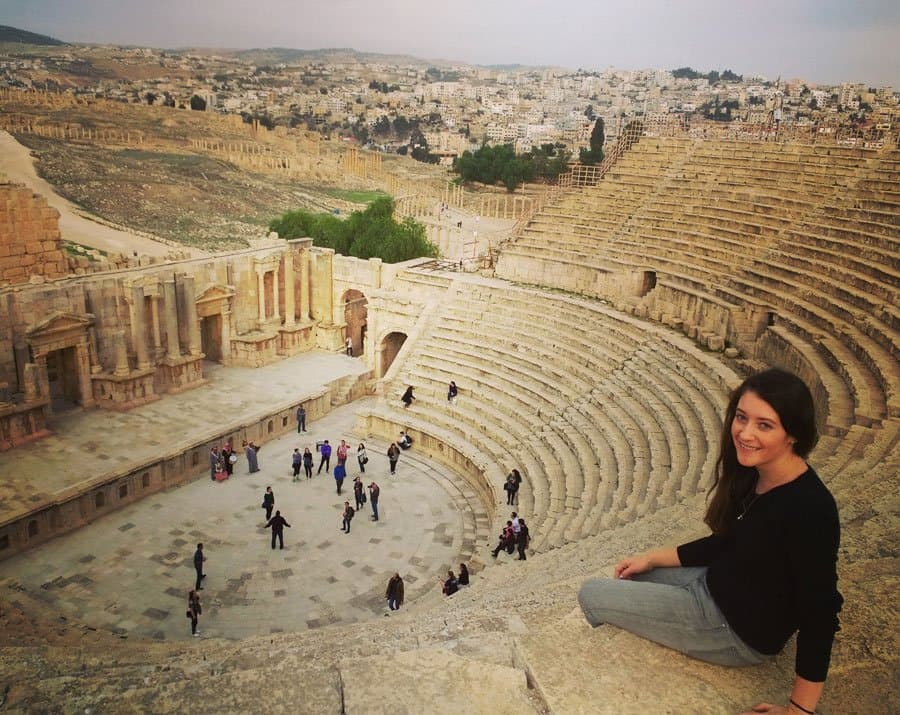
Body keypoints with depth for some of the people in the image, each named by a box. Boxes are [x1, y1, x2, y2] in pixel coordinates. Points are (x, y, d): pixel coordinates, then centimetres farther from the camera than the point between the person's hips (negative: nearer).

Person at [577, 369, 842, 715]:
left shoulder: (810, 509, -32)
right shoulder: (753, 473, -6)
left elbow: (819, 613, -26)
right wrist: (652, 558, 6)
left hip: (740, 632, -8)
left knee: (591, 595, 0)